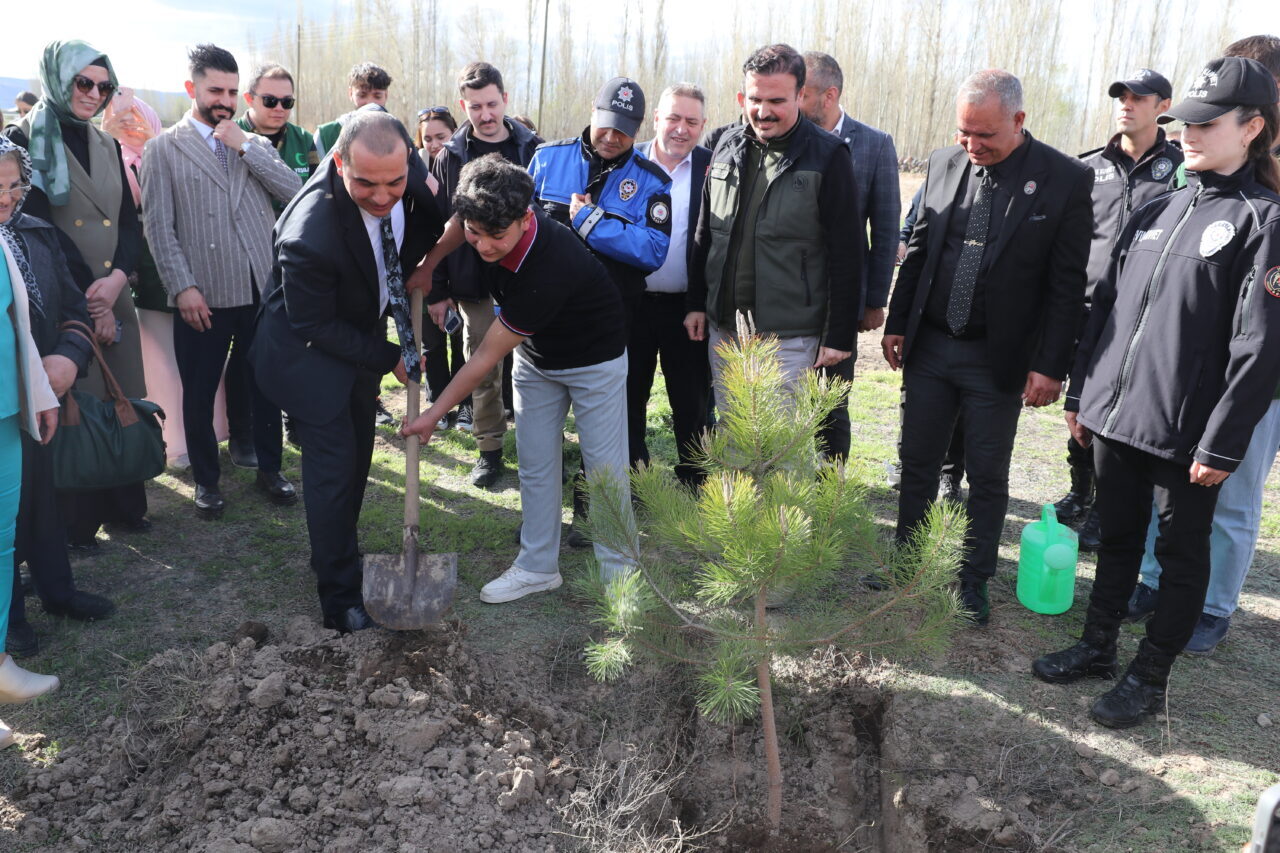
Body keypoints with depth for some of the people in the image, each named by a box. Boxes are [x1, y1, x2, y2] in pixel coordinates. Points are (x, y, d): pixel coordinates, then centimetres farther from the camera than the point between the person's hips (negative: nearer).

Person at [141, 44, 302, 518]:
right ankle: (206, 479, 25)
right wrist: (182, 287, -13)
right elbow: (159, 226, -4)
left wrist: (244, 146, -8)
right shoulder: (164, 149, 2)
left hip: (261, 291, 3)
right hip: (203, 298, -2)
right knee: (199, 394, 8)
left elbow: (293, 192, -3)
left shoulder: (254, 144, 12)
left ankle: (269, 469, 28)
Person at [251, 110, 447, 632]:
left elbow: (431, 226, 3)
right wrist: (388, 359, -18)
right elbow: (314, 325, -24)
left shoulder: (404, 167, -21)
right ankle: (341, 598, 11)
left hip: (363, 334, 7)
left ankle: (334, 555, 40)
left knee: (358, 457, 19)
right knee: (335, 466, -4)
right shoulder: (309, 235, -39)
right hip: (312, 351, -7)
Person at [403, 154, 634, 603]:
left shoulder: (553, 267, -40)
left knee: (605, 468, -1)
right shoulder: (480, 227, -22)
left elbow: (488, 356, -31)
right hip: (535, 355, 7)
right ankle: (538, 566, 22)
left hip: (595, 360, -6)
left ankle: (618, 574, 14)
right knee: (535, 465, 9)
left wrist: (436, 413, -22)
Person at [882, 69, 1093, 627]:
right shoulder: (944, 163, 1)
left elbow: (1068, 283, -10)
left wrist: (1050, 365, -11)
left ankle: (974, 578, 26)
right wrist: (896, 324, 9)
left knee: (987, 477, 10)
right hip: (928, 347, 4)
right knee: (917, 462, 14)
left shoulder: (1067, 180, -11)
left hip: (999, 359, -3)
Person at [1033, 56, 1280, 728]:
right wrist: (1081, 394, 11)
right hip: (1115, 414, 6)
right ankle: (1097, 648, 33)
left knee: (1181, 552, 10)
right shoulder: (1157, 212, 11)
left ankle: (1150, 676, 24)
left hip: (1186, 432, -5)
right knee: (1117, 538, 18)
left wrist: (1222, 443, -16)